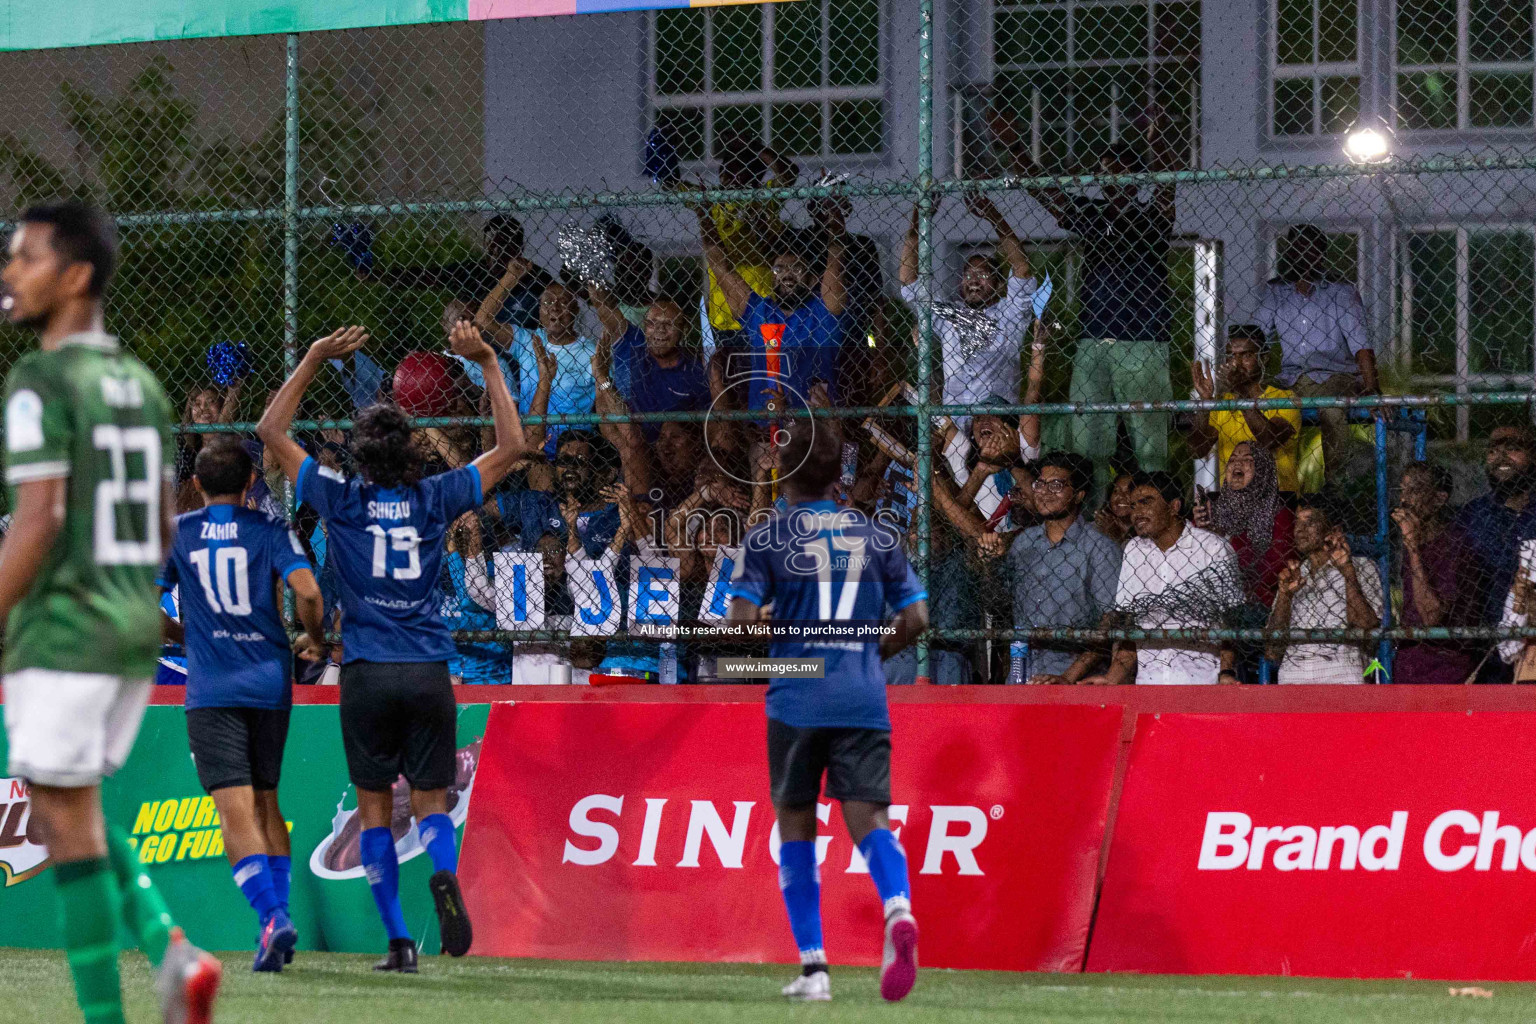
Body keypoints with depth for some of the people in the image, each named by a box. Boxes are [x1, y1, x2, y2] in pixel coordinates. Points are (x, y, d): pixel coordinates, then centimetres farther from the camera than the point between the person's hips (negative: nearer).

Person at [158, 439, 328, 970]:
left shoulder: (178, 532, 5)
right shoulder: (269, 529, 3)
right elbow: (306, 590, -11)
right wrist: (314, 639, 8)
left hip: (211, 690, -2)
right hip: (270, 683, 2)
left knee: (235, 811, -9)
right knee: (265, 801, 19)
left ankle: (272, 915, -26)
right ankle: (278, 912, 15)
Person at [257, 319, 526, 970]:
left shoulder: (341, 500, 0)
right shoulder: (435, 500, 3)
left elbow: (270, 431, 9)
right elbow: (511, 446, 12)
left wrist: (314, 359, 8)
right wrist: (487, 363, 13)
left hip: (367, 673, -1)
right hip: (429, 672, 1)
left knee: (375, 809, 6)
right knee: (430, 800, 9)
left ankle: (399, 940, -1)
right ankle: (444, 874, -24)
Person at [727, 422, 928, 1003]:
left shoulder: (766, 539, 1)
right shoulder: (877, 536, 11)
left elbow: (742, 620, -8)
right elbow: (915, 617, 9)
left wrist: (749, 637, 15)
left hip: (796, 699, -2)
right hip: (863, 697, 2)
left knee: (796, 825, 11)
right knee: (868, 818, -4)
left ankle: (813, 967, 7)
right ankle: (898, 908, -36)